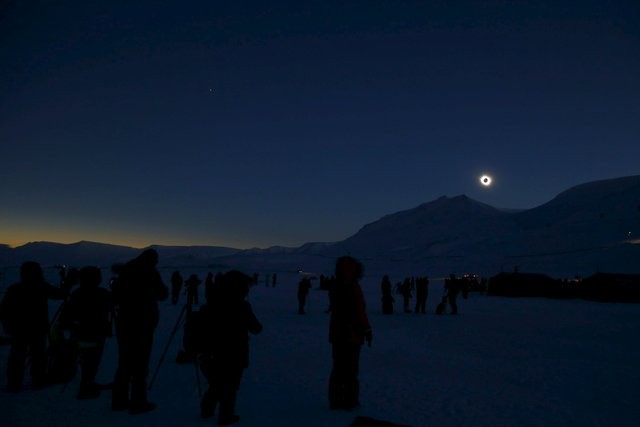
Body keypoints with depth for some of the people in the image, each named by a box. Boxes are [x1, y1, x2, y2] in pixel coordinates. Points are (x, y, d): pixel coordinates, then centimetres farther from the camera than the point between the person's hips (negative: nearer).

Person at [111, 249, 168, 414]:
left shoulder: (127, 270, 7)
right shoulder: (151, 272, -9)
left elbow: (115, 298, 11)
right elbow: (162, 295, 1)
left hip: (124, 322, 6)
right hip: (143, 323, -6)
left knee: (125, 362, 14)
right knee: (140, 364, -1)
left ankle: (119, 399, 20)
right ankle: (138, 402, 3)